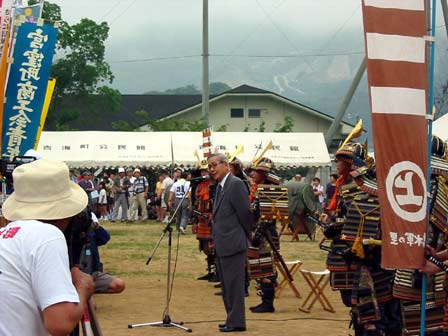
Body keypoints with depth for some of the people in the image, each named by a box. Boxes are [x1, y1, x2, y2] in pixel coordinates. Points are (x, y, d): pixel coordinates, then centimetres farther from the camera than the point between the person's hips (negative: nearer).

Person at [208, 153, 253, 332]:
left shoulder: (235, 184, -14)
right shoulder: (220, 187, 15)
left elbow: (245, 213, -14)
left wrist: (249, 235, -4)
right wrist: (215, 240, 14)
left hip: (233, 244, -10)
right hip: (221, 246, 10)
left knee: (234, 284, -4)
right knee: (226, 285, 15)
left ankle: (236, 322, 2)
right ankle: (232, 318, 23)